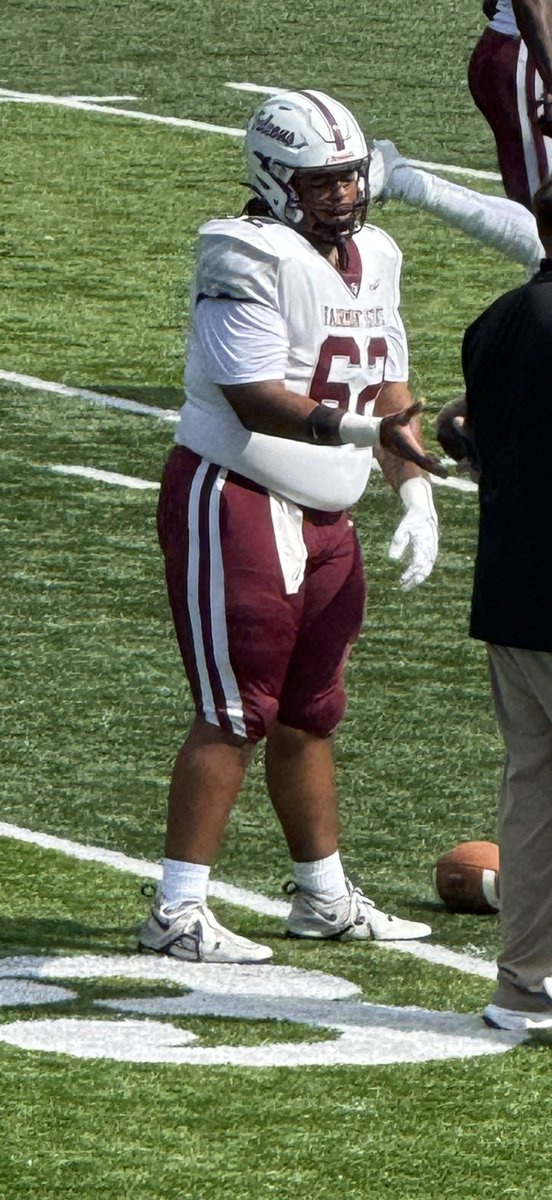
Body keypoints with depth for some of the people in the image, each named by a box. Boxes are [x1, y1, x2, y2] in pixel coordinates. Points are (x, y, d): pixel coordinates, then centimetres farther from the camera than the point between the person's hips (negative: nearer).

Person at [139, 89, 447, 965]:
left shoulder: (370, 259, 9)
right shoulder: (250, 260, -18)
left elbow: (390, 388, 16)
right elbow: (255, 400, -25)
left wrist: (417, 497, 4)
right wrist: (352, 427, -38)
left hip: (323, 517, 8)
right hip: (233, 506, -8)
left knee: (310, 716, 16)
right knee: (235, 717, -7)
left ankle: (324, 897, 28)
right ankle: (176, 914, -2)